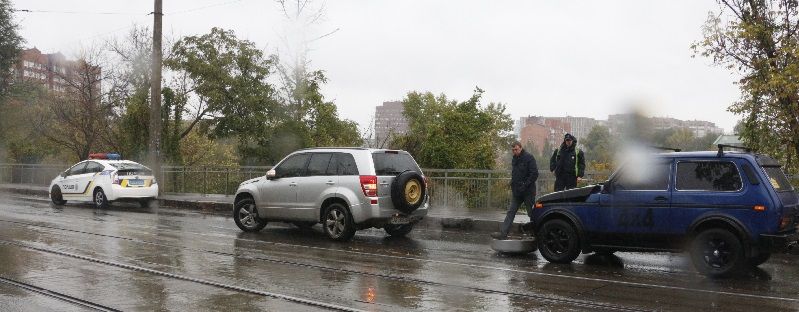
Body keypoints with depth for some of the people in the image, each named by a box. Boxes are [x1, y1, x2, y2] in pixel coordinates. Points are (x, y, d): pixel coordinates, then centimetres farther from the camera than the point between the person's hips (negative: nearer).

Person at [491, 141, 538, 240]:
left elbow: (534, 174, -15)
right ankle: (503, 233, -2)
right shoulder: (514, 159, 13)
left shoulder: (528, 158, -10)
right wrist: (513, 185, 10)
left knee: (531, 213, 3)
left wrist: (525, 185, -19)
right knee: (511, 212, 2)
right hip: (516, 191, 7)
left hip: (528, 191, -7)